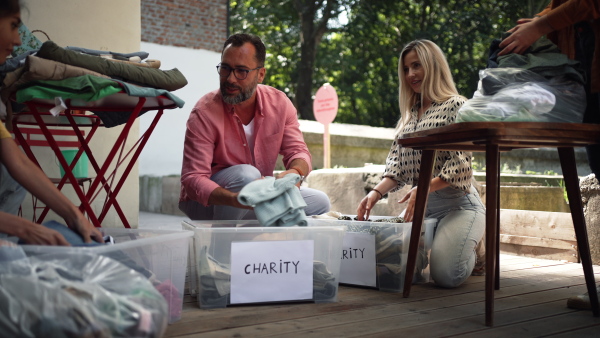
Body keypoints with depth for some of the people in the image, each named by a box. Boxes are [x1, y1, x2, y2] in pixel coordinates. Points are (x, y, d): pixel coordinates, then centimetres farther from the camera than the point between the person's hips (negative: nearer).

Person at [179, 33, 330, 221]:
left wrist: (294, 173, -33)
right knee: (246, 175, -35)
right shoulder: (204, 113, -20)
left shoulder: (280, 103, -6)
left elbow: (297, 151, -6)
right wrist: (235, 199, -45)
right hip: (207, 203, -5)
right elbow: (193, 178, -25)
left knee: (319, 202, -8)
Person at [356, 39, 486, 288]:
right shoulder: (409, 115, 16)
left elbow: (460, 165, -14)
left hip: (457, 204, -6)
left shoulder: (455, 105, -4)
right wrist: (377, 192, -10)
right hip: (419, 204, 6)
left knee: (445, 274, -23)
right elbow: (396, 165, 8)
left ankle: (472, 248, 13)